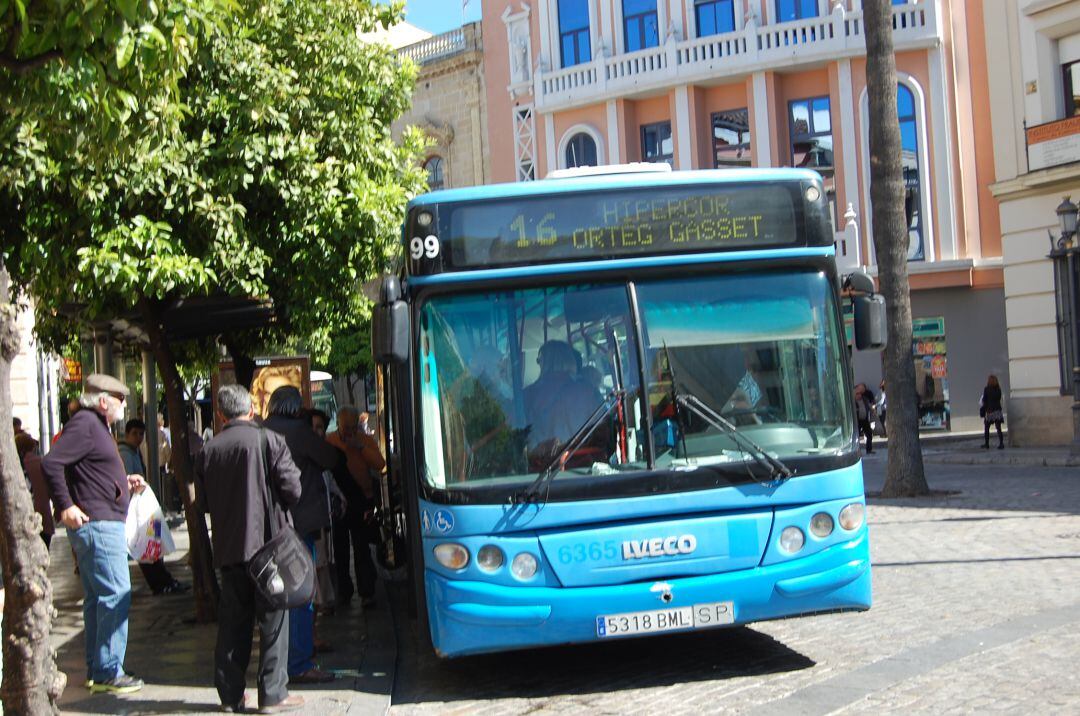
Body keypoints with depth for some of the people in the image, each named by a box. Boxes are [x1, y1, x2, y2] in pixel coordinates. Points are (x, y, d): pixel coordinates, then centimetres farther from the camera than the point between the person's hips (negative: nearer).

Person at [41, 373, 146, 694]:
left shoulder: (95, 426, 18)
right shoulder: (84, 424, -13)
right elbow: (51, 463, -23)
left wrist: (124, 482, 15)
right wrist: (65, 506, -24)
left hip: (104, 525, 11)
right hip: (98, 524, -11)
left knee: (97, 598, 14)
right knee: (115, 596, -9)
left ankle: (96, 669, 21)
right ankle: (108, 672, -5)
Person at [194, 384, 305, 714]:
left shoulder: (209, 450, 2)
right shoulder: (269, 441, -9)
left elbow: (202, 503, 8)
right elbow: (292, 490, -10)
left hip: (228, 547, 4)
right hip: (267, 541, -4)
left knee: (232, 622, 12)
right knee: (273, 619, 4)